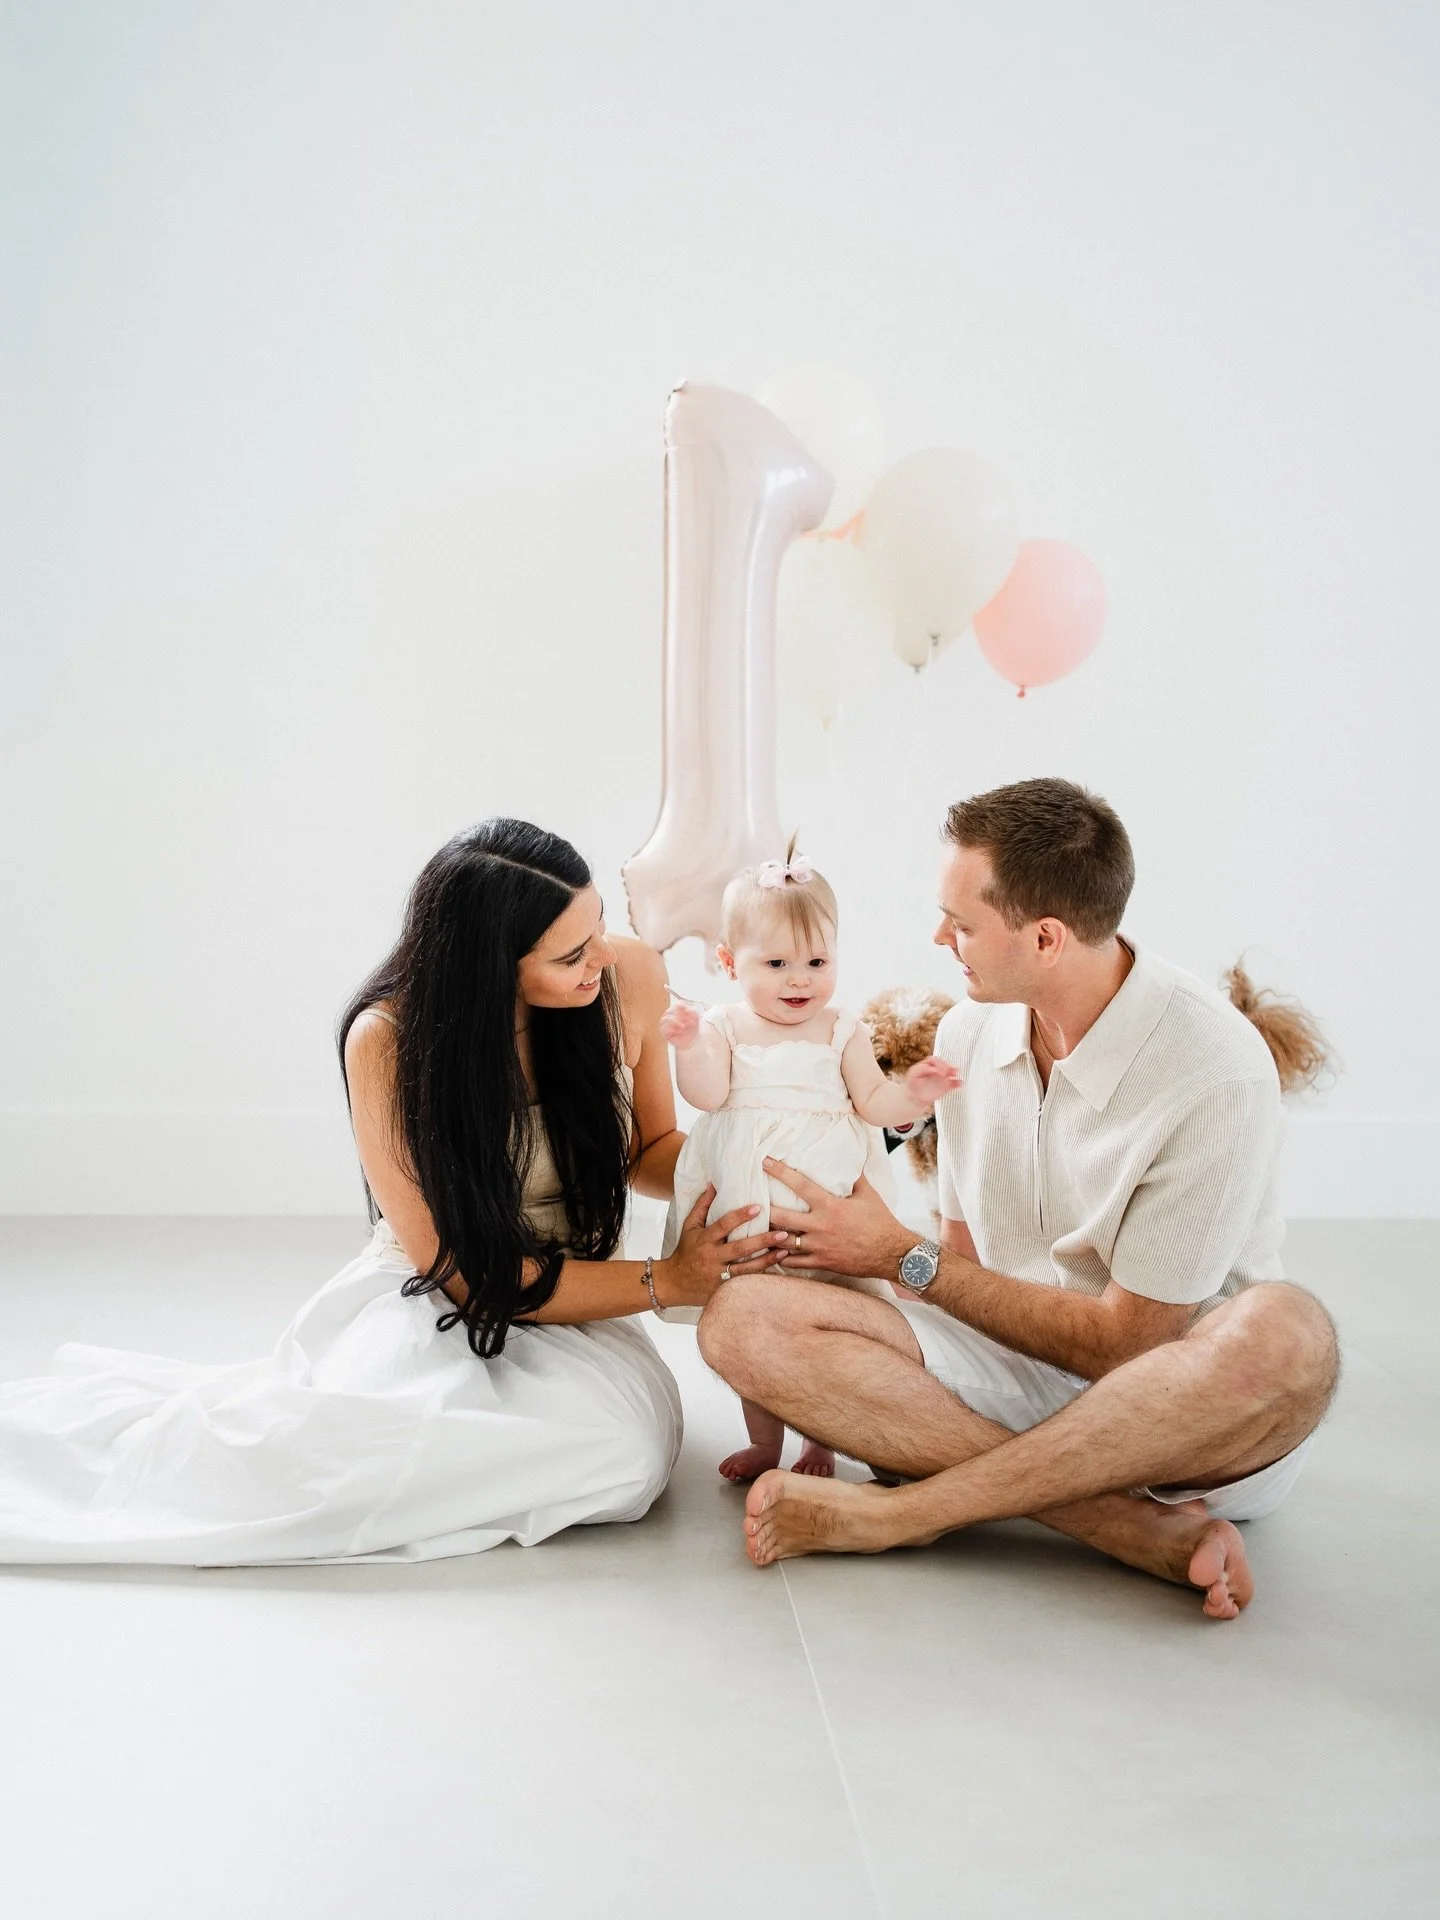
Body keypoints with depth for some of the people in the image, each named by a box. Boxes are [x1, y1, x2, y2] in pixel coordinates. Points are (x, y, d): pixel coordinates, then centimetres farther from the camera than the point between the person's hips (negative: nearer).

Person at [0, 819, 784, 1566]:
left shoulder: (628, 978, -11)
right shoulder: (389, 1041, -19)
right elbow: (464, 1272, -15)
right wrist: (664, 1281, -20)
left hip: (570, 1302, 4)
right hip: (427, 1301, -3)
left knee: (630, 1444, -31)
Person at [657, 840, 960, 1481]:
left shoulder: (843, 1030, 3)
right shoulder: (723, 1027, 3)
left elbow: (871, 1101, 2)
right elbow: (708, 1094, -10)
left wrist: (909, 1094, -17)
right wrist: (689, 1046, -26)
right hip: (747, 1207, 1)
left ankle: (820, 1441, 22)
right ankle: (763, 1442, 27)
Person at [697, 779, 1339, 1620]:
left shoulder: (1219, 1074, -19)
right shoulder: (970, 1031, 2)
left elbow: (1127, 1342, -16)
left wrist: (904, 1259, -12)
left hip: (1184, 1419, -4)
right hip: (1015, 1372, 5)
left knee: (1286, 1333, -40)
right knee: (744, 1320, -18)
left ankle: (892, 1512, -27)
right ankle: (1146, 1529, -24)